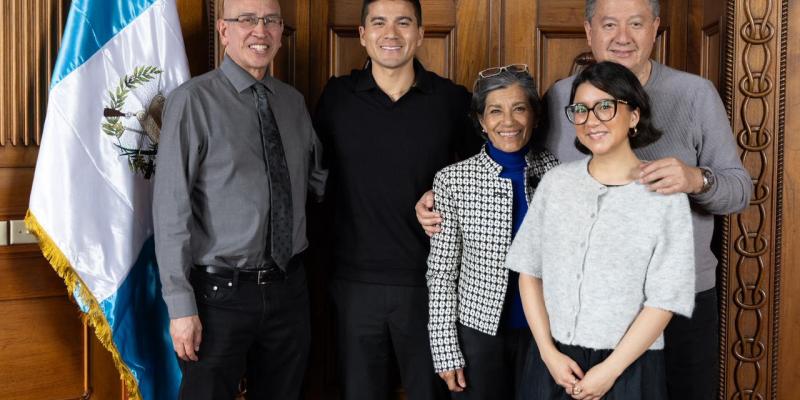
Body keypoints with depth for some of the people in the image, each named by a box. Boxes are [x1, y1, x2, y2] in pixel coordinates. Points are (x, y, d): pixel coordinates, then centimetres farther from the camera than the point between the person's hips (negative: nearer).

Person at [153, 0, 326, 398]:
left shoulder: (293, 102, 7)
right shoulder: (194, 100, -10)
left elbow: (321, 180, 17)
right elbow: (171, 208, -12)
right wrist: (181, 306, -14)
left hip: (288, 287, 5)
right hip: (221, 292, -5)